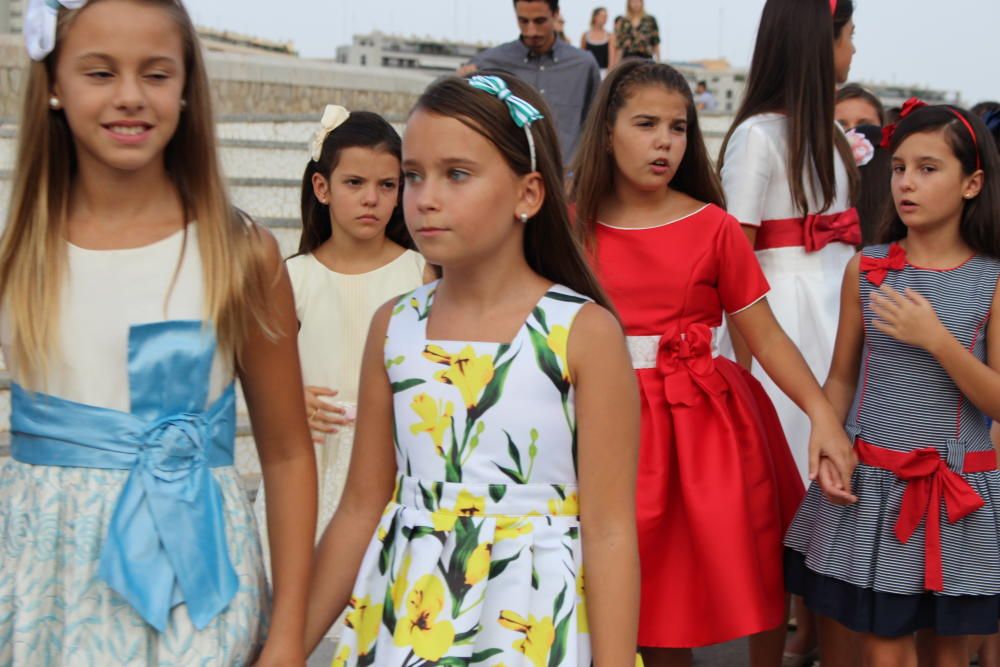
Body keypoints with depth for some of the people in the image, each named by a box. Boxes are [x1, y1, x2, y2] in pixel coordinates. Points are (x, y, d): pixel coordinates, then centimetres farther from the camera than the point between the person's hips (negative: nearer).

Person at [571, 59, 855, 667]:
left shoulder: (714, 228, -4)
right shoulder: (577, 230, 1)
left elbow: (766, 336, -7)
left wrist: (823, 413, -18)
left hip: (710, 418, -1)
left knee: (750, 574, 6)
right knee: (651, 589, 9)